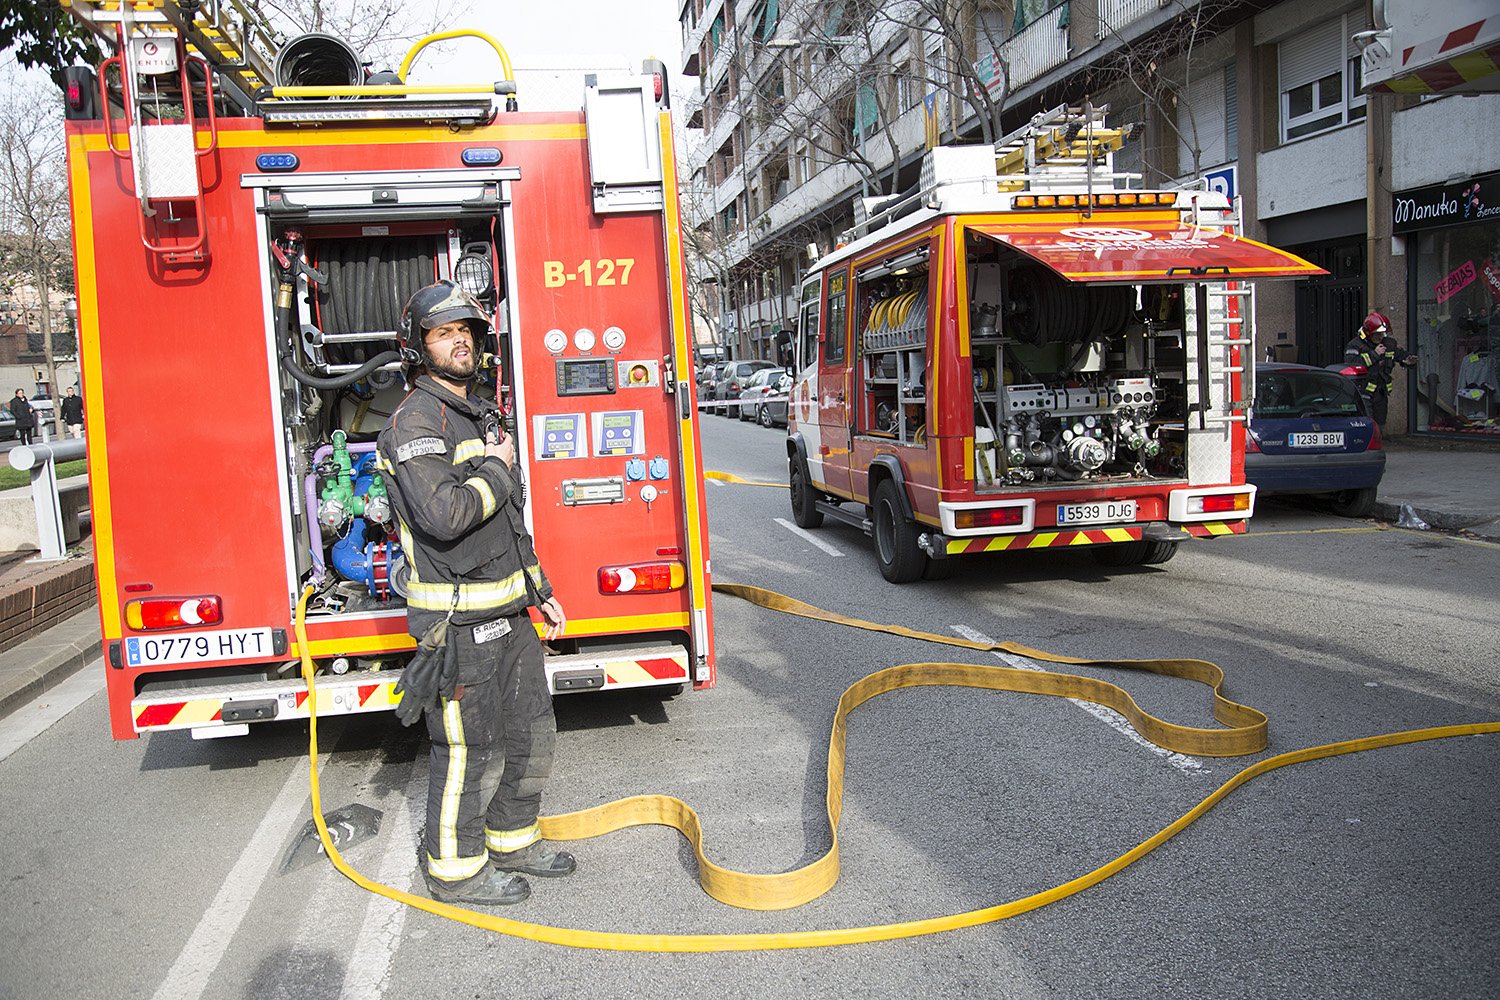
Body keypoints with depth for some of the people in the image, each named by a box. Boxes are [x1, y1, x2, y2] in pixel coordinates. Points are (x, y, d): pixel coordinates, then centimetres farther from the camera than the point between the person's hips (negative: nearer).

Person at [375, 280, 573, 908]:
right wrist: (498, 468, -14)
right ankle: (456, 868, 20)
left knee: (532, 733, 17)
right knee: (471, 748, 3)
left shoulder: (481, 417, 15)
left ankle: (513, 839, 35)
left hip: (507, 613, 9)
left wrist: (540, 592, 19)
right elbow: (444, 514, -30)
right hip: (459, 620, -9)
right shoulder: (416, 422, -15)